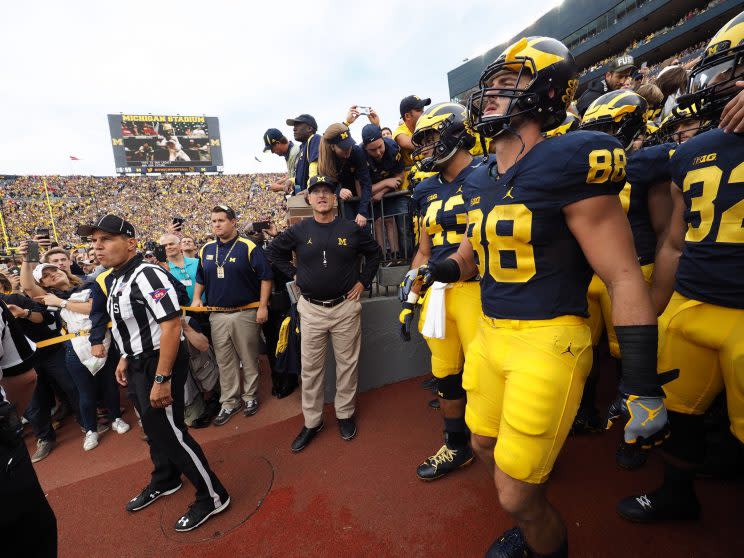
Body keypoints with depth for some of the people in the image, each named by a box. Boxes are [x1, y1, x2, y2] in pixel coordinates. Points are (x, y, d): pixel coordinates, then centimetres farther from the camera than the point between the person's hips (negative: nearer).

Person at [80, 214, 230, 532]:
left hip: (160, 361, -10)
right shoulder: (114, 279, 8)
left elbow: (171, 326, -29)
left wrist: (161, 379, -28)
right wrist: (126, 358, 21)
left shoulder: (147, 275, -23)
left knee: (170, 430, -2)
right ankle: (165, 481, 49)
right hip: (139, 363, 10)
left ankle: (213, 496, 17)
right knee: (154, 427, 24)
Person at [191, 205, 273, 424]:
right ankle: (230, 402, 25)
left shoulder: (249, 247, -8)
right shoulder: (206, 249, 10)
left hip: (246, 313, -4)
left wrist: (263, 306, -14)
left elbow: (266, 277, -10)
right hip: (217, 315, 5)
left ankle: (250, 396, 26)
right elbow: (200, 279, 22)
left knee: (249, 359, 8)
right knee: (225, 361, 11)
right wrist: (196, 299, 8)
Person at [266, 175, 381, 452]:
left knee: (347, 364, 10)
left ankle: (345, 415, 30)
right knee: (311, 368, 9)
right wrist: (294, 274, 4)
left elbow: (374, 253, 10)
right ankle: (312, 422, 26)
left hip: (345, 307, 0)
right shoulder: (299, 231, 1)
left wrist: (362, 281, 2)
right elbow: (273, 251, 13)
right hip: (311, 309, 1)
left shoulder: (351, 229, -1)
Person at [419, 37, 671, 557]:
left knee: (516, 493, 5)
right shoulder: (480, 181, 9)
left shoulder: (566, 166, -13)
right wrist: (441, 268, -1)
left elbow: (625, 278, -13)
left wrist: (642, 386, -14)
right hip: (490, 334, 8)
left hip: (547, 341, -8)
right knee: (485, 445, 25)